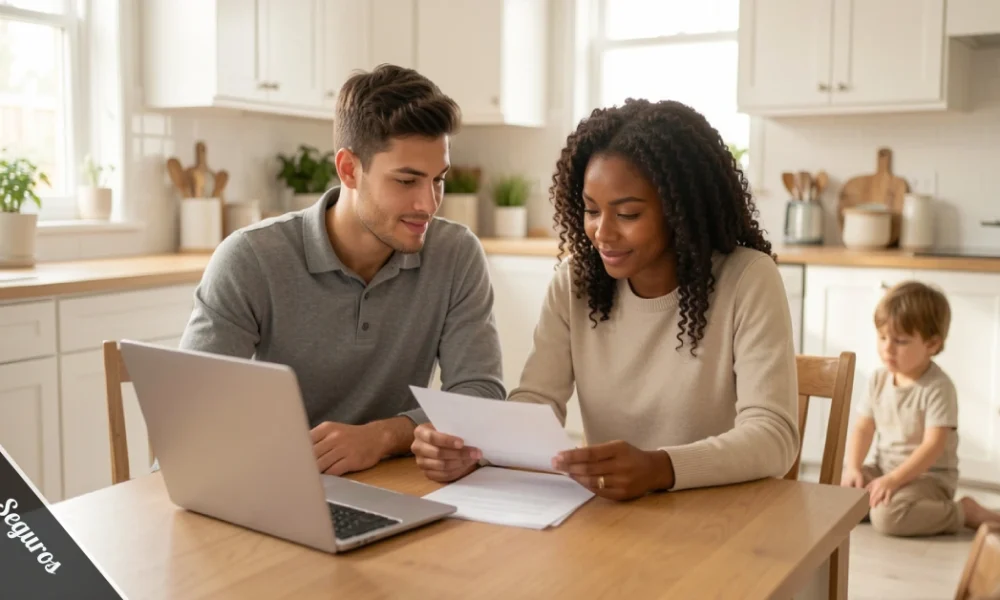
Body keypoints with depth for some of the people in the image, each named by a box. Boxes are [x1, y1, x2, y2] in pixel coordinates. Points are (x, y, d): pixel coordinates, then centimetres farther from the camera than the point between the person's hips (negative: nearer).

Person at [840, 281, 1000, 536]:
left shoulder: (938, 388, -18)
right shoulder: (879, 380, 3)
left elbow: (934, 446, -23)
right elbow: (863, 429, 5)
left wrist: (893, 480, -29)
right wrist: (852, 468, -11)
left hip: (928, 475, -6)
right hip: (885, 468, 6)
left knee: (886, 516, -30)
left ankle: (962, 512, -9)